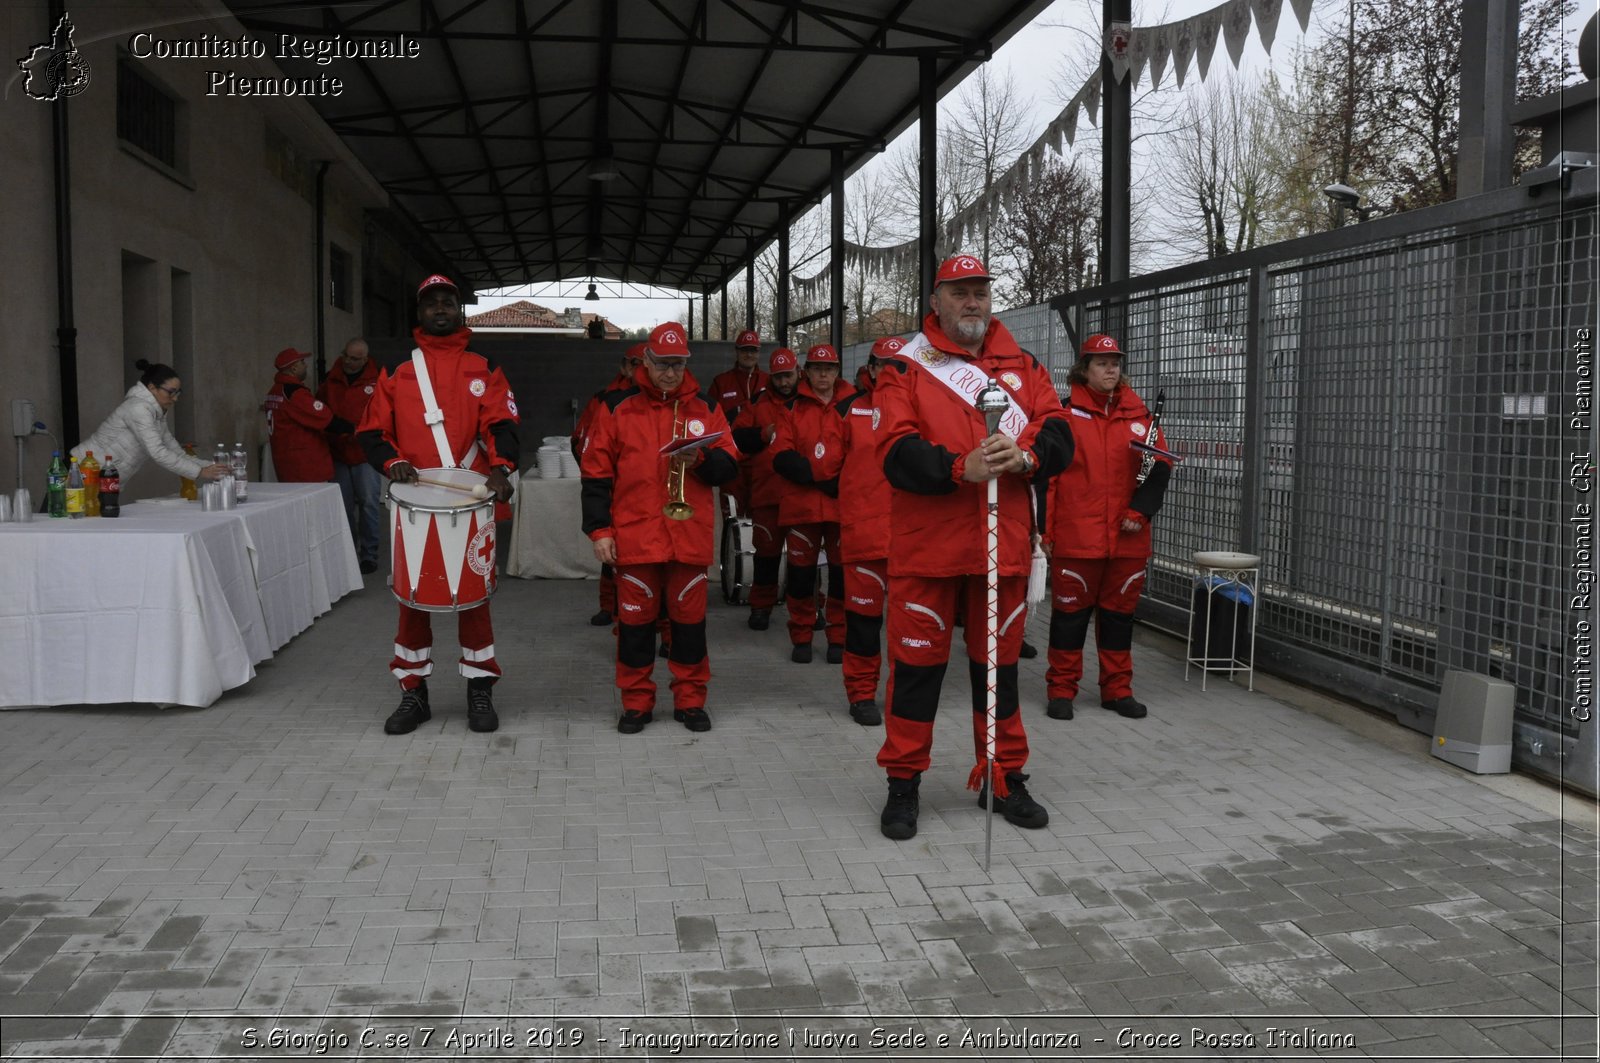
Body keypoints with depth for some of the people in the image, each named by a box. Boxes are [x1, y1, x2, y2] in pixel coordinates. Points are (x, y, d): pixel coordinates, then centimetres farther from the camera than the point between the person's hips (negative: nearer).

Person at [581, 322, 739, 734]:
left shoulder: (705, 409, 10)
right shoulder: (617, 407, 4)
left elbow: (729, 466, 7)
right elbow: (596, 472, 3)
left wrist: (700, 458, -14)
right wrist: (599, 529, -3)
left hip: (690, 537, 1)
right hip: (634, 536, -1)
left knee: (689, 617, 6)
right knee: (635, 618, 4)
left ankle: (690, 700, 19)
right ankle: (636, 703, 17)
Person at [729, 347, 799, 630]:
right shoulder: (758, 403, 7)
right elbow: (737, 438, 2)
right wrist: (764, 434, -13)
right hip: (767, 490, 0)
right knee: (767, 549, 7)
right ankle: (761, 606, 18)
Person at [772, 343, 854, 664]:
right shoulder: (793, 408, 7)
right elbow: (781, 458, -2)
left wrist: (843, 480, -12)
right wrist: (819, 477, -13)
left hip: (843, 504, 0)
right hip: (801, 504, 0)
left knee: (843, 572, 3)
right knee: (801, 572, 4)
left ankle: (839, 638, 15)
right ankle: (801, 638, 17)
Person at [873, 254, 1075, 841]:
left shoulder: (1023, 366, 12)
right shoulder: (904, 369, 0)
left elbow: (1058, 436, 3)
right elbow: (896, 451, -12)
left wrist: (1025, 456, -19)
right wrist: (960, 468, -27)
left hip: (1003, 544, 3)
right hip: (925, 545, -3)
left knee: (998, 661, 13)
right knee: (917, 661, 3)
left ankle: (1003, 778, 27)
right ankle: (904, 782, 17)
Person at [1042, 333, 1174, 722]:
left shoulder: (1138, 415, 8)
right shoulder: (1065, 414, -3)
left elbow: (1160, 467, 8)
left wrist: (1140, 511, -5)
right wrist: (1043, 531, -8)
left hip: (1128, 539, 4)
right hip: (1075, 539, -4)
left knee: (1119, 612, 12)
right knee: (1070, 613, 3)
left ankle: (1118, 690, 24)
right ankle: (1061, 690, 15)